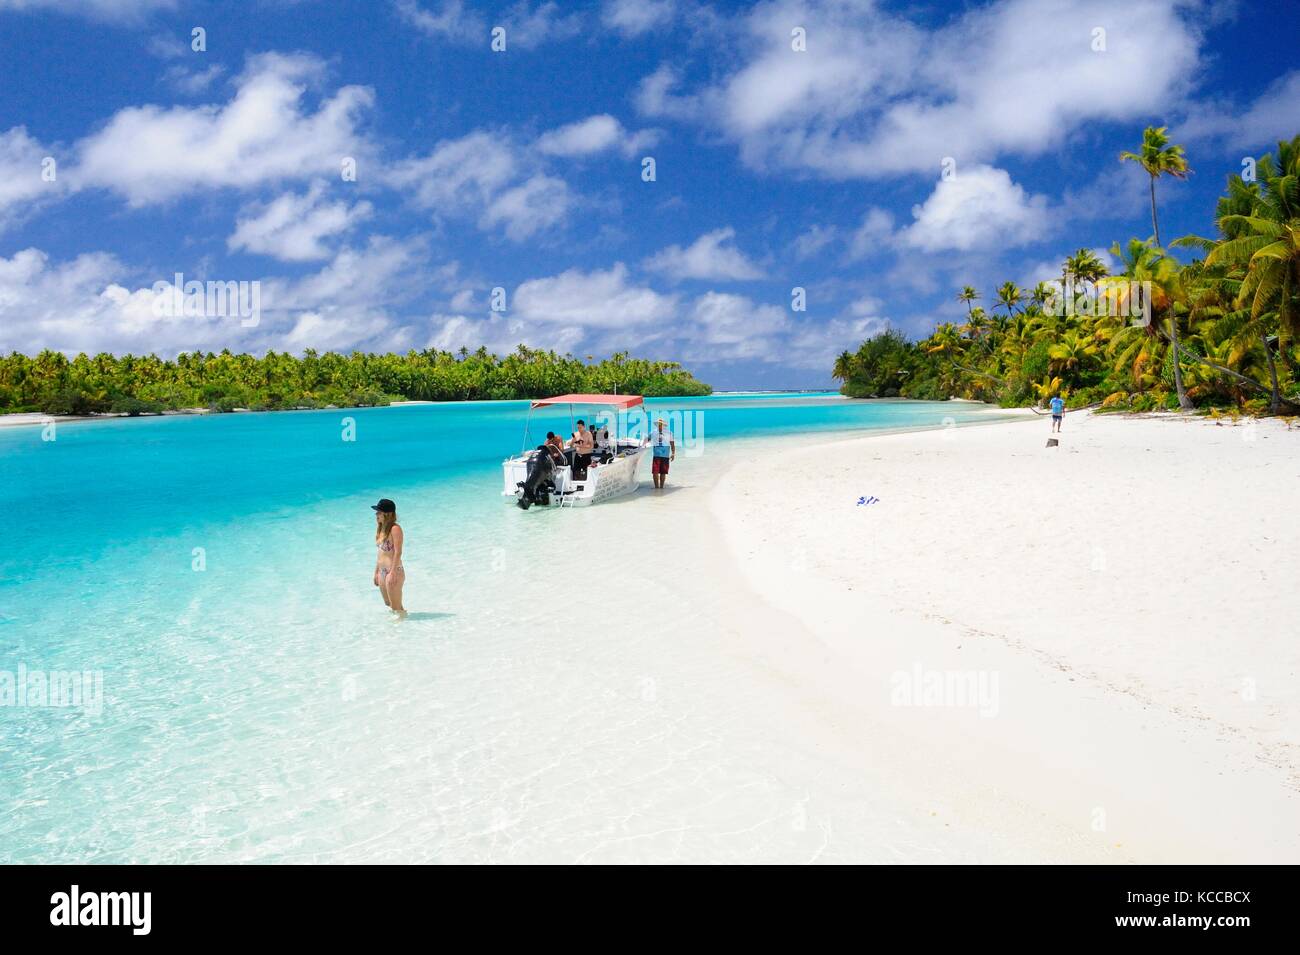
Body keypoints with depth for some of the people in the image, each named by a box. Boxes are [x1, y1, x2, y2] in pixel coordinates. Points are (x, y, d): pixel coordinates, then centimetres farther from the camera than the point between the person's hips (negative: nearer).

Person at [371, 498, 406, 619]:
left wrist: (393, 573, -22)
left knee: (396, 607, -1)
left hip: (394, 572, -9)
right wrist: (376, 572, 16)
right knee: (388, 605, 19)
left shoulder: (395, 528, -15)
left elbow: (398, 552, -18)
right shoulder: (380, 529, 11)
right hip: (382, 572, 9)